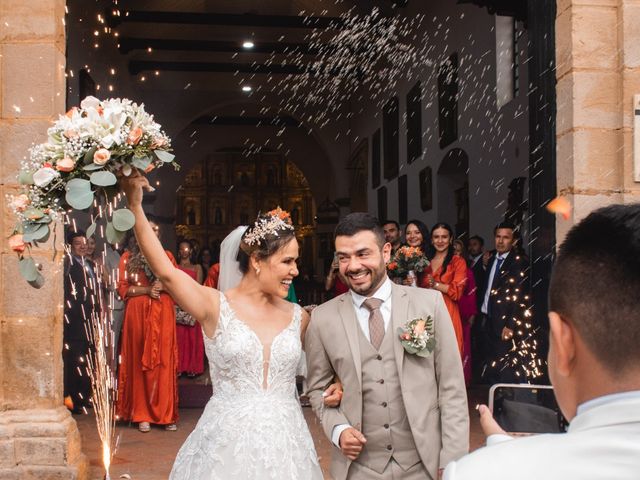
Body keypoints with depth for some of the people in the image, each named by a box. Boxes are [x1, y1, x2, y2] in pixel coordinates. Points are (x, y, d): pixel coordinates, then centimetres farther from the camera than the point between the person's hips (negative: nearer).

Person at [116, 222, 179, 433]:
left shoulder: (166, 255, 13)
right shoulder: (128, 257, 8)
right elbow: (122, 289, 2)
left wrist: (163, 286, -9)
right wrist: (147, 290, -10)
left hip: (163, 313, 1)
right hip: (137, 313, -1)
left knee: (164, 361, -2)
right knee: (139, 362, -1)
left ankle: (166, 414, 3)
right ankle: (143, 415, 5)